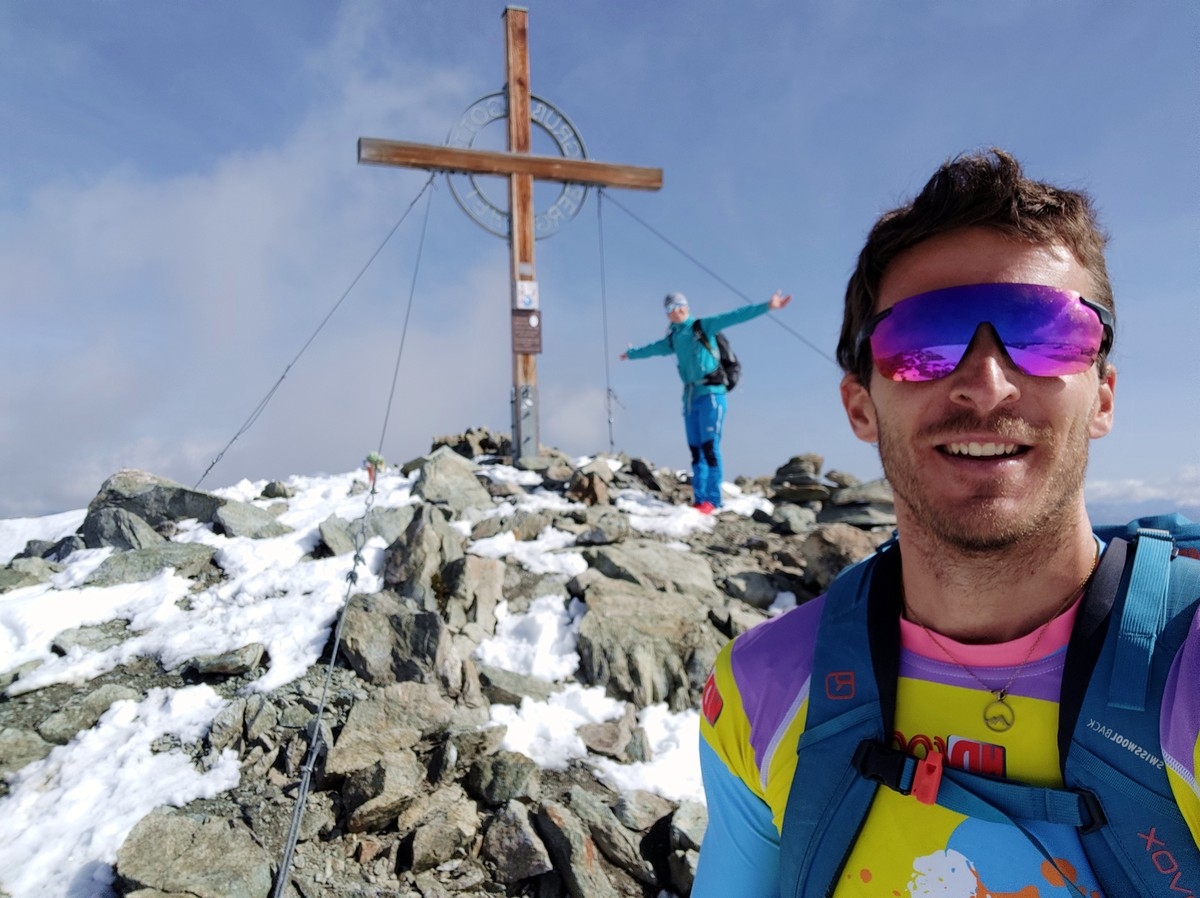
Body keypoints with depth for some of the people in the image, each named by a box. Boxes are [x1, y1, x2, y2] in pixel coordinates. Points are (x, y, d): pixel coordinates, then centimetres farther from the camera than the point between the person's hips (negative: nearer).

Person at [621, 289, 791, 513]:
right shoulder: (673, 339, 16)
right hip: (690, 396, 6)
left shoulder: (703, 326, 0)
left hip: (711, 394, -6)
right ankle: (699, 499, 10)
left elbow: (734, 317, -10)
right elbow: (652, 348, 36)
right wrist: (631, 353, 52)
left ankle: (713, 500, -6)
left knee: (710, 447, -10)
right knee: (696, 450, 5)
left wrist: (766, 306, -20)